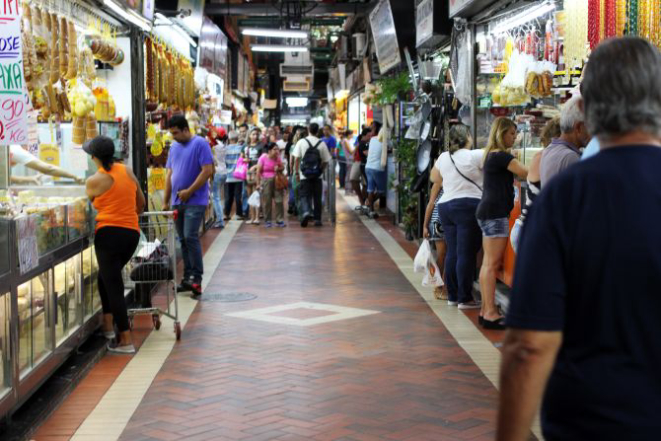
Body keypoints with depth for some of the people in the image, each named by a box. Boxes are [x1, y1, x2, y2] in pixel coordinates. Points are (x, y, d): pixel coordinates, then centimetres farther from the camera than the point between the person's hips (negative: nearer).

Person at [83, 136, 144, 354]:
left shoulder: (94, 181, -6)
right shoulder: (127, 171, 8)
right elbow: (141, 203, 17)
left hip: (108, 234, -6)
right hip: (132, 233, 6)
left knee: (113, 285, -3)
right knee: (108, 277, 25)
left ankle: (126, 340, -5)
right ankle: (108, 325, 25)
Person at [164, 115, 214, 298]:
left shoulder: (200, 144, -8)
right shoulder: (174, 147, 14)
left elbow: (207, 170, -14)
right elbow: (169, 174, 16)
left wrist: (189, 191, -16)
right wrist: (166, 201, 12)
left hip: (195, 201, -7)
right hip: (177, 201, 7)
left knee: (190, 237, -14)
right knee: (183, 239, 9)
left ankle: (196, 278, -9)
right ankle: (188, 278, 15)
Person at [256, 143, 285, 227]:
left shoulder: (278, 158, 2)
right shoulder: (263, 158, -9)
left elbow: (282, 167, 14)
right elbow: (258, 171, -6)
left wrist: (279, 169, -10)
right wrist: (258, 183, -7)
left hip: (277, 180, 3)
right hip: (266, 181, -3)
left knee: (279, 200, -2)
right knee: (267, 201, 2)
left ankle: (279, 220, 5)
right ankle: (268, 221, 12)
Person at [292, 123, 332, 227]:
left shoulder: (301, 142, -3)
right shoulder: (322, 144, -1)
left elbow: (296, 158, -5)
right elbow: (326, 161, 1)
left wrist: (297, 171, 3)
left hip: (304, 175, -1)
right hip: (317, 175, 1)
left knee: (304, 195, 3)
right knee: (317, 197, 10)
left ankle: (306, 211, -24)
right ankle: (317, 219, 13)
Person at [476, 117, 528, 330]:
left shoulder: (491, 155, 18)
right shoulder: (501, 156, -12)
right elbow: (526, 173, -17)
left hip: (488, 212, 10)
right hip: (495, 212, -10)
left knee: (489, 263, 10)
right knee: (493, 263, -11)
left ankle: (486, 310, 13)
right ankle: (490, 313, -11)